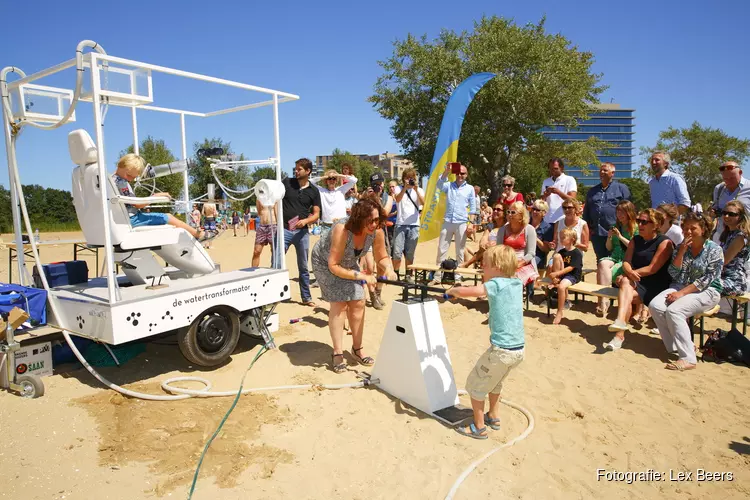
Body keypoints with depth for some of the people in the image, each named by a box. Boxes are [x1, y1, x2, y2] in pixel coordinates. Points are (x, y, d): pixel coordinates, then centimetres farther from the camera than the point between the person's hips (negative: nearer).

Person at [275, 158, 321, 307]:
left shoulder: (313, 191, 3)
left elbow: (316, 214, 4)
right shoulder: (287, 182, 1)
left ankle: (306, 297, 22)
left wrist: (306, 220, -15)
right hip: (284, 229, -1)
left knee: (303, 267, 11)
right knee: (276, 265, -2)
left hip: (302, 232, 1)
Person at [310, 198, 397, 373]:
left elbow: (382, 257, -10)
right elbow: (333, 266, -36)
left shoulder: (377, 232, -26)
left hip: (348, 263, 5)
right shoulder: (342, 230, -40)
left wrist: (388, 269, -32)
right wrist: (361, 276, -41)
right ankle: (337, 353, -3)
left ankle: (357, 348, 16)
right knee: (339, 303, -14)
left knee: (358, 303, -1)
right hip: (325, 262, -5)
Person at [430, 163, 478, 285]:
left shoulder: (470, 189, 8)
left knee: (460, 251, 5)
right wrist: (446, 171, -27)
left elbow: (473, 208, 7)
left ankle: (458, 277, 12)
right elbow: (439, 185, -14)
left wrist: (471, 223, -2)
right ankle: (437, 276, 8)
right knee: (441, 250, 2)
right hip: (447, 222, 1)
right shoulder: (449, 186, 8)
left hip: (462, 223, -1)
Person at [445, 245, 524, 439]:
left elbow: (464, 292, -22)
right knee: (494, 381, 31)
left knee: (475, 384, 11)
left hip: (502, 350, -8)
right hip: (519, 349, 8)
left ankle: (479, 427, 20)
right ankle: (494, 417, 42)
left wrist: (452, 290, -2)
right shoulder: (517, 283, 7)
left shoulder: (496, 284, -14)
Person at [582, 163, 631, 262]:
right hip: (596, 233, 4)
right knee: (601, 261, 9)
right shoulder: (592, 191, 19)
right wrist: (588, 228, 11)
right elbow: (586, 212, 21)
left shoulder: (621, 188, 6)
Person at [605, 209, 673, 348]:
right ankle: (621, 322, -47)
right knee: (625, 283, -31)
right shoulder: (635, 240, 10)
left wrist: (626, 275, -16)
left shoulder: (665, 242, -8)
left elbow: (652, 269, -16)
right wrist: (630, 273, -23)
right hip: (634, 281, 4)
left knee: (628, 293, -30)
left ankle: (619, 335, -30)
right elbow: (626, 262, 0)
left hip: (656, 285, -4)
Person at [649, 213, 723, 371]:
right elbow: (674, 275, 2)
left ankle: (688, 358, -26)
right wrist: (681, 252, -8)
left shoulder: (714, 250, -5)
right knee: (655, 306, -22)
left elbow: (707, 279, -13)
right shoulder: (681, 247, 9)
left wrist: (682, 293, -21)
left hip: (707, 291, -5)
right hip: (681, 287, 5)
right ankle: (675, 346, -11)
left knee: (674, 310, -31)